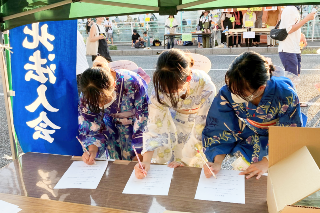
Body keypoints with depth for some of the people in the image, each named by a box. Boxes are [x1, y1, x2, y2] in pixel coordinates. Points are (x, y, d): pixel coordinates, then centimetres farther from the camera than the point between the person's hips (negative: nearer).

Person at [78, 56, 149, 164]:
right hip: (113, 125, 3)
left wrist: (140, 153, -21)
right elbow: (92, 128, -11)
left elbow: (145, 118, -25)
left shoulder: (132, 84, -36)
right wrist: (92, 150, -31)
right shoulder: (86, 97, -25)